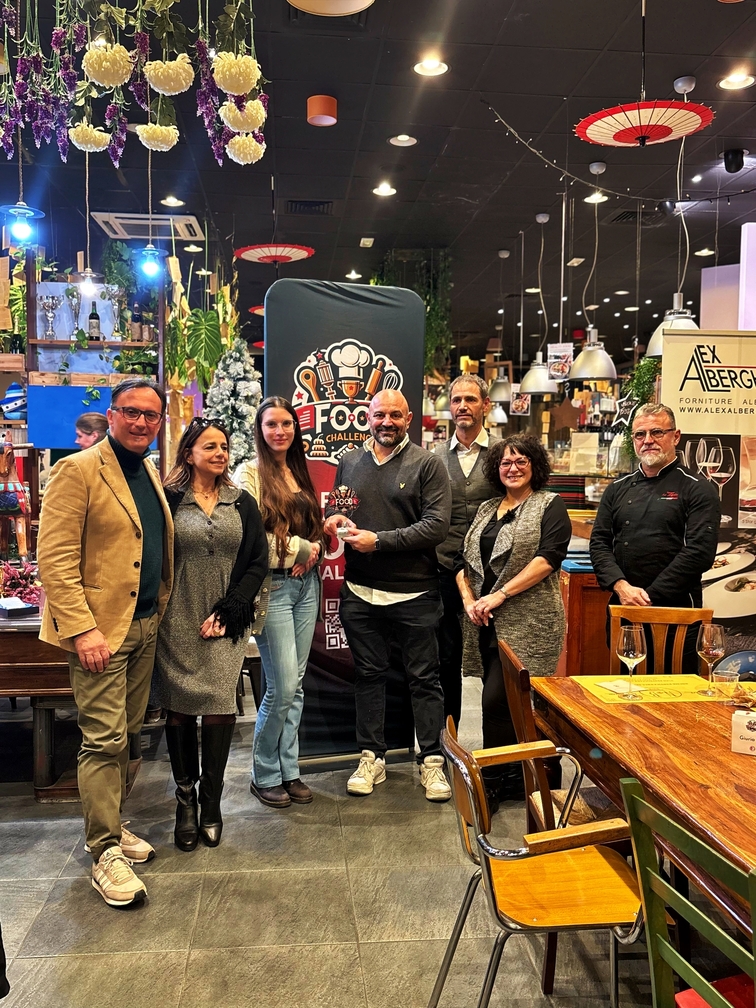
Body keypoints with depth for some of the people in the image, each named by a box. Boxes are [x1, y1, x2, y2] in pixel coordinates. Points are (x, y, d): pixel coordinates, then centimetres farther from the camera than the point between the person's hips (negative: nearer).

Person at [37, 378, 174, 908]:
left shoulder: (151, 474, 13)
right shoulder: (79, 470, -11)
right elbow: (55, 558, -16)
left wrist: (159, 611, 12)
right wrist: (82, 629, -22)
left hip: (145, 625, 7)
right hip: (101, 627, -7)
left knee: (125, 734, 16)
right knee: (104, 740, -1)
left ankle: (111, 823, 32)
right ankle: (105, 851, 11)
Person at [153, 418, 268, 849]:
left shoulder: (242, 503, 9)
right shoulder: (168, 501, 2)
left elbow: (258, 562, 5)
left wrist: (227, 611, -5)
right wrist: (160, 613, -8)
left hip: (227, 624, 2)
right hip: (178, 625, -1)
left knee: (219, 710, -2)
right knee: (180, 711, 4)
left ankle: (211, 803, 13)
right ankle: (185, 801, 19)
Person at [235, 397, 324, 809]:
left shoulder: (299, 471, 14)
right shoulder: (250, 473, -6)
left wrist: (314, 551, 0)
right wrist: (301, 548, -10)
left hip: (305, 583, 7)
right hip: (272, 586, -6)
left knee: (295, 685, 10)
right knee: (282, 687, -5)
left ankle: (288, 770, 21)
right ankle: (265, 775, 14)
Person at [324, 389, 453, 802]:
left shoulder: (427, 464, -4)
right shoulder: (349, 463, 11)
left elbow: (437, 525, -13)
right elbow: (333, 509, 22)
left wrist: (378, 540, -17)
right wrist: (333, 518, -3)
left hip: (414, 594, -4)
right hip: (360, 593, 4)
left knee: (424, 678, 6)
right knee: (368, 674, 13)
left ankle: (431, 761, 19)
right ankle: (371, 757, 26)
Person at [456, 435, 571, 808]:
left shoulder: (549, 505, 0)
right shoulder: (487, 509, 18)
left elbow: (548, 558, -13)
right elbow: (464, 560, 15)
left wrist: (499, 595, -17)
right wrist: (468, 599, -3)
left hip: (527, 624, -6)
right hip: (488, 624, 6)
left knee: (497, 701, -11)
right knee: (515, 703, 9)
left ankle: (493, 782, 4)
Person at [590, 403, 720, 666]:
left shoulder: (697, 490, -1)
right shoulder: (617, 490, 13)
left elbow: (700, 551, -11)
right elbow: (599, 542, 8)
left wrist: (651, 596, -15)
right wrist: (621, 586, -10)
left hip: (677, 612, -4)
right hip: (622, 611, 4)